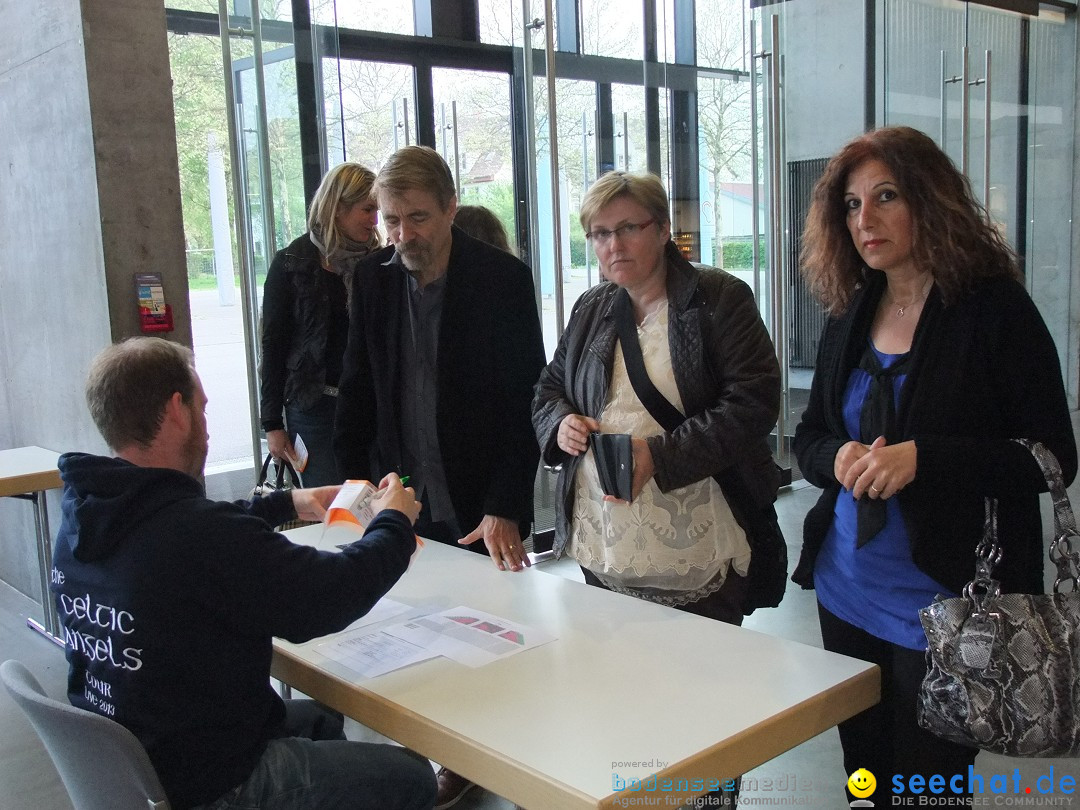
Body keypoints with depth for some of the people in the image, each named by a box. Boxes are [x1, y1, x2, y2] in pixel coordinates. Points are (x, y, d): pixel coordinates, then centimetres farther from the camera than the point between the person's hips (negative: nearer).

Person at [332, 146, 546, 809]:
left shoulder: (503, 279, -9)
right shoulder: (373, 279, 4)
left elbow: (525, 402, -10)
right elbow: (358, 393, 11)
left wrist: (506, 507, -15)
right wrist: (355, 487, 5)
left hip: (481, 511, -3)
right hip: (406, 503, 4)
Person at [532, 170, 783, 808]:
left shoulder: (720, 298, -4)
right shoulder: (591, 311, 13)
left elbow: (754, 400, -12)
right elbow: (549, 392, 21)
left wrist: (661, 455, -21)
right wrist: (562, 423, -4)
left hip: (697, 558, -5)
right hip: (604, 550, 5)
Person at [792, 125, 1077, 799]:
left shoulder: (995, 308, -10)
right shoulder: (849, 320, 7)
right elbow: (808, 439, 12)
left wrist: (920, 459, -25)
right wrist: (839, 457, -11)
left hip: (944, 599, -5)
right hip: (847, 592, 6)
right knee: (865, 772, 19)